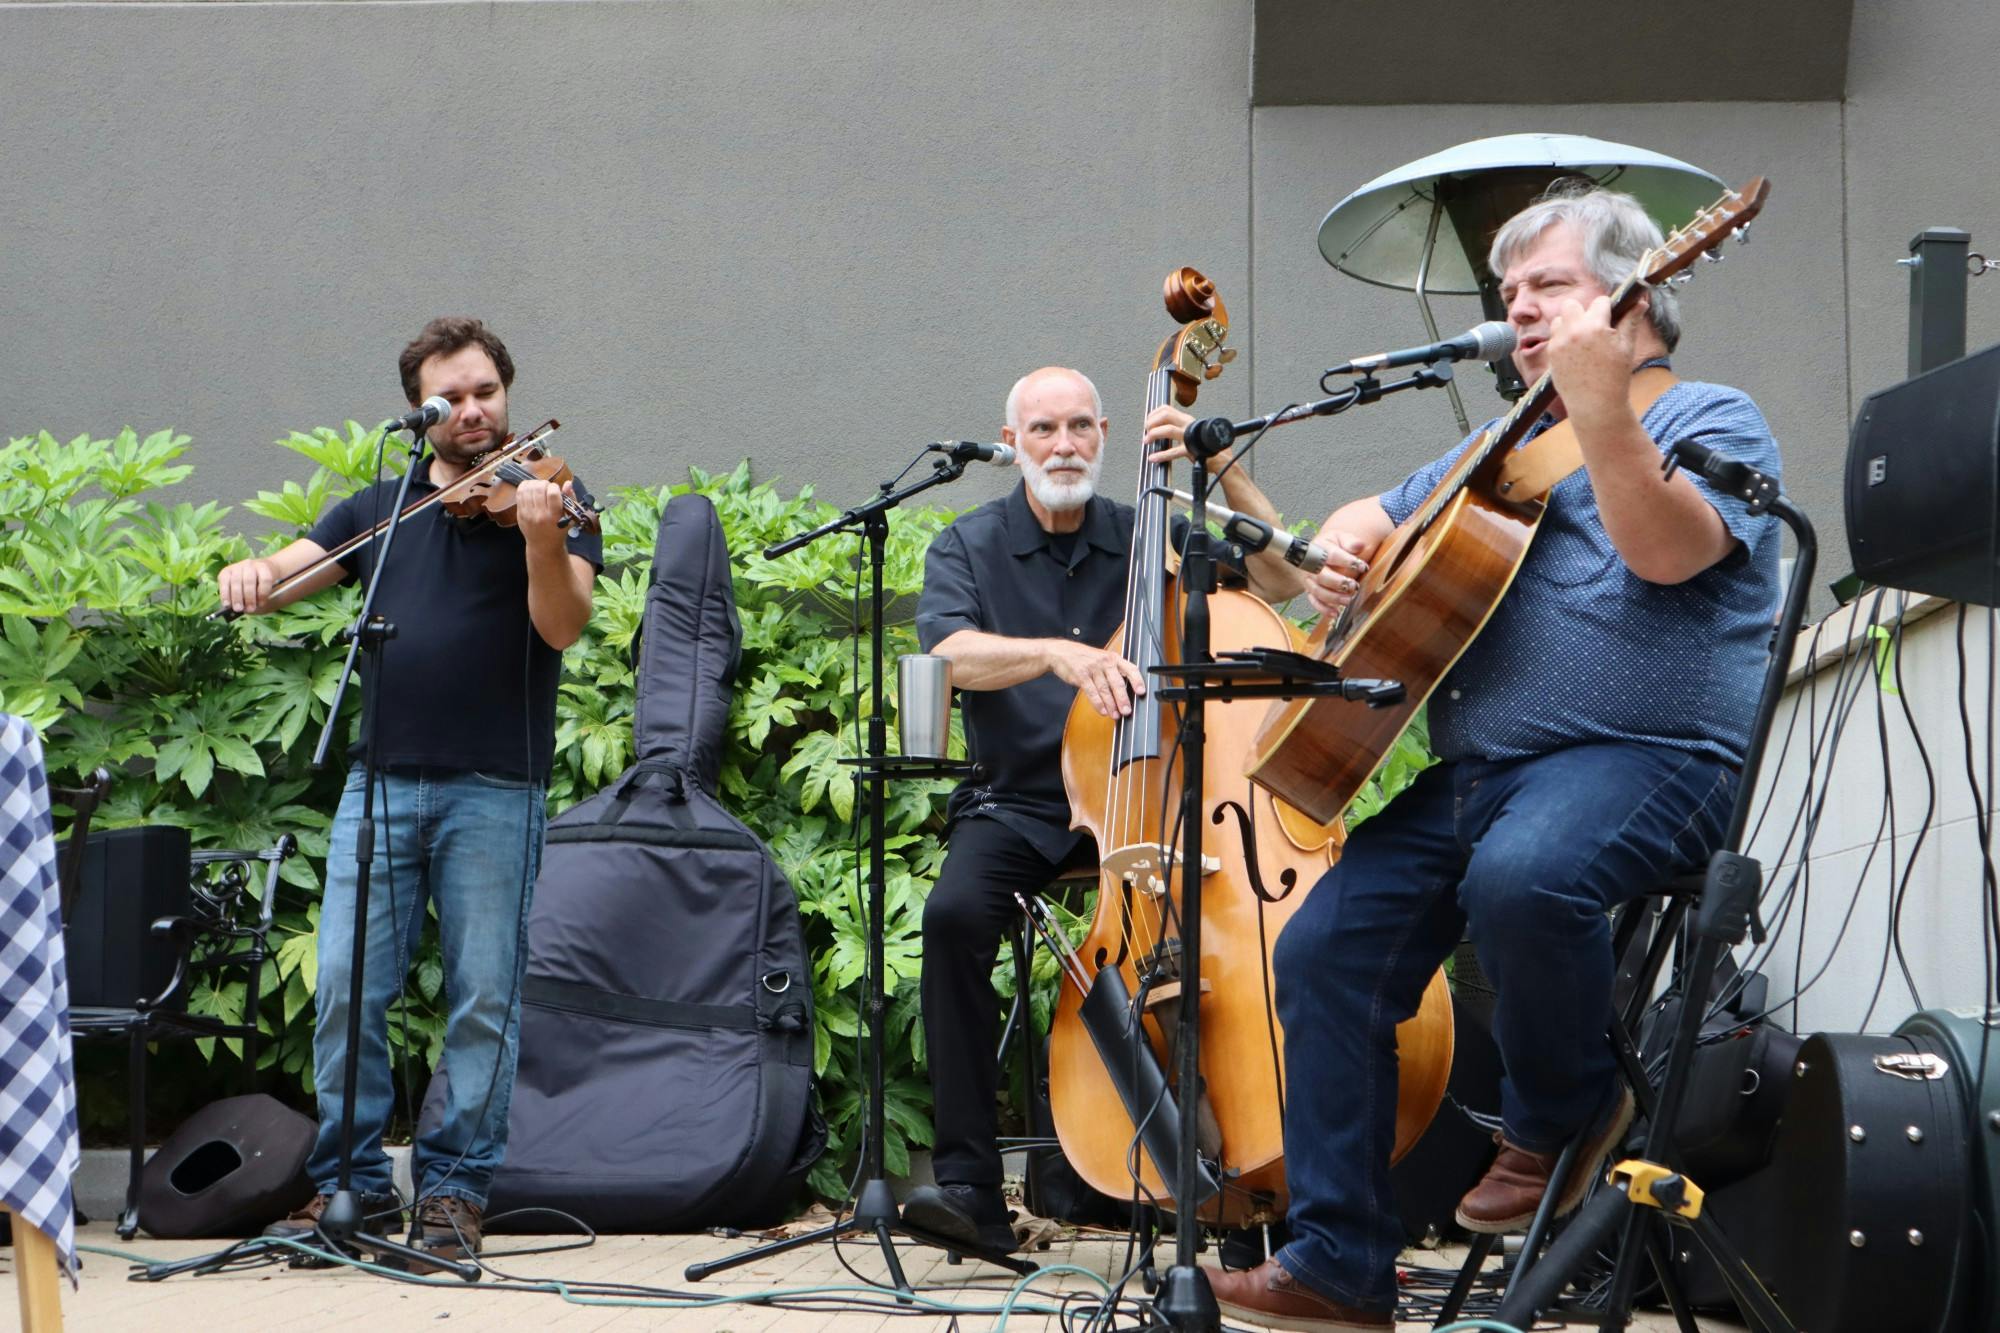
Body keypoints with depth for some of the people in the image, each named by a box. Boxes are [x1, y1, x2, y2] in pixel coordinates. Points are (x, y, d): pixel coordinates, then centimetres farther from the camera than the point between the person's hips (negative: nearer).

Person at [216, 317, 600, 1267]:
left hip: (493, 789, -3)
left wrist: (541, 539, -29)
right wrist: (250, 575, -12)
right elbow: (289, 574, 11)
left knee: (484, 998, -1)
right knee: (345, 986, -2)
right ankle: (350, 1182, 7)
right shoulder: (381, 508, 17)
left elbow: (563, 626, -10)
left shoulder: (548, 498, 4)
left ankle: (455, 1188, 8)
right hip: (382, 780, 3)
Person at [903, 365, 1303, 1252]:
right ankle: (967, 1182, -30)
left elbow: (1279, 576, -1)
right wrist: (1057, 652, -31)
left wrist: (1224, 470, -11)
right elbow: (950, 653, -13)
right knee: (956, 913, -32)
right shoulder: (968, 547, 7)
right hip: (1018, 803, 0)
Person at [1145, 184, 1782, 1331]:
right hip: (1471, 769, 8)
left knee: (1524, 875, -39)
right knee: (1326, 948, -7)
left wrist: (1600, 408, -31)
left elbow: (1666, 549, -19)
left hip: (1643, 755, -8)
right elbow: (1377, 519, 34)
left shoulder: (1705, 418, 1)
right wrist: (1339, 556, 10)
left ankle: (1565, 1114, -9)